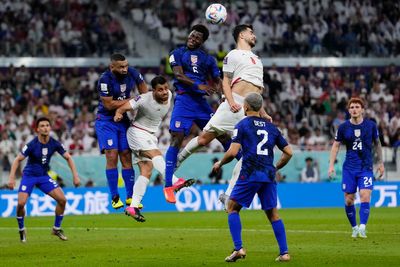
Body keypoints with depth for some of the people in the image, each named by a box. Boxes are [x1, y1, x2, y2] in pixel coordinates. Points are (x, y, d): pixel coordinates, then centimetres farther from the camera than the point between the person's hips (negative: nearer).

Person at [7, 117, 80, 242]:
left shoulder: (54, 144, -8)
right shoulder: (32, 145, -19)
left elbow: (68, 157, 3)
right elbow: (18, 160, -13)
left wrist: (75, 175, -4)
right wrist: (11, 177, -24)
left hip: (44, 177, 4)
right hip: (29, 176, -3)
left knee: (62, 199, -10)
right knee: (21, 203, -21)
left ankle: (57, 228, 10)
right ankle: (21, 230, 7)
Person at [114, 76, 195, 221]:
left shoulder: (169, 95, -3)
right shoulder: (145, 99, -23)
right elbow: (124, 107, -25)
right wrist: (118, 114, -44)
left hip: (151, 135, 7)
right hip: (137, 132, -7)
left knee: (146, 171, -2)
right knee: (156, 154, -31)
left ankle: (133, 207, -3)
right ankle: (175, 182, -51)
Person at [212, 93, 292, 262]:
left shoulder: (242, 125, 1)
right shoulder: (271, 127, 16)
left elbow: (232, 152, -9)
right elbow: (288, 152, 16)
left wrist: (220, 164, 9)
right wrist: (276, 168, 29)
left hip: (250, 174, -4)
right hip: (268, 175, 4)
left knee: (232, 207, 7)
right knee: (272, 213, 12)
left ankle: (238, 248, -6)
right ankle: (284, 252, 4)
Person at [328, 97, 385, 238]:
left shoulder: (371, 125, 0)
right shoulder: (343, 127, -1)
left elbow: (377, 143, 13)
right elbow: (336, 145, 7)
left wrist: (381, 162, 15)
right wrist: (331, 165, 0)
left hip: (366, 167, -1)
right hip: (349, 168, 1)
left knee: (365, 197, -16)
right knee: (348, 200, 0)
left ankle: (362, 228, -15)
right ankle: (354, 228, 17)